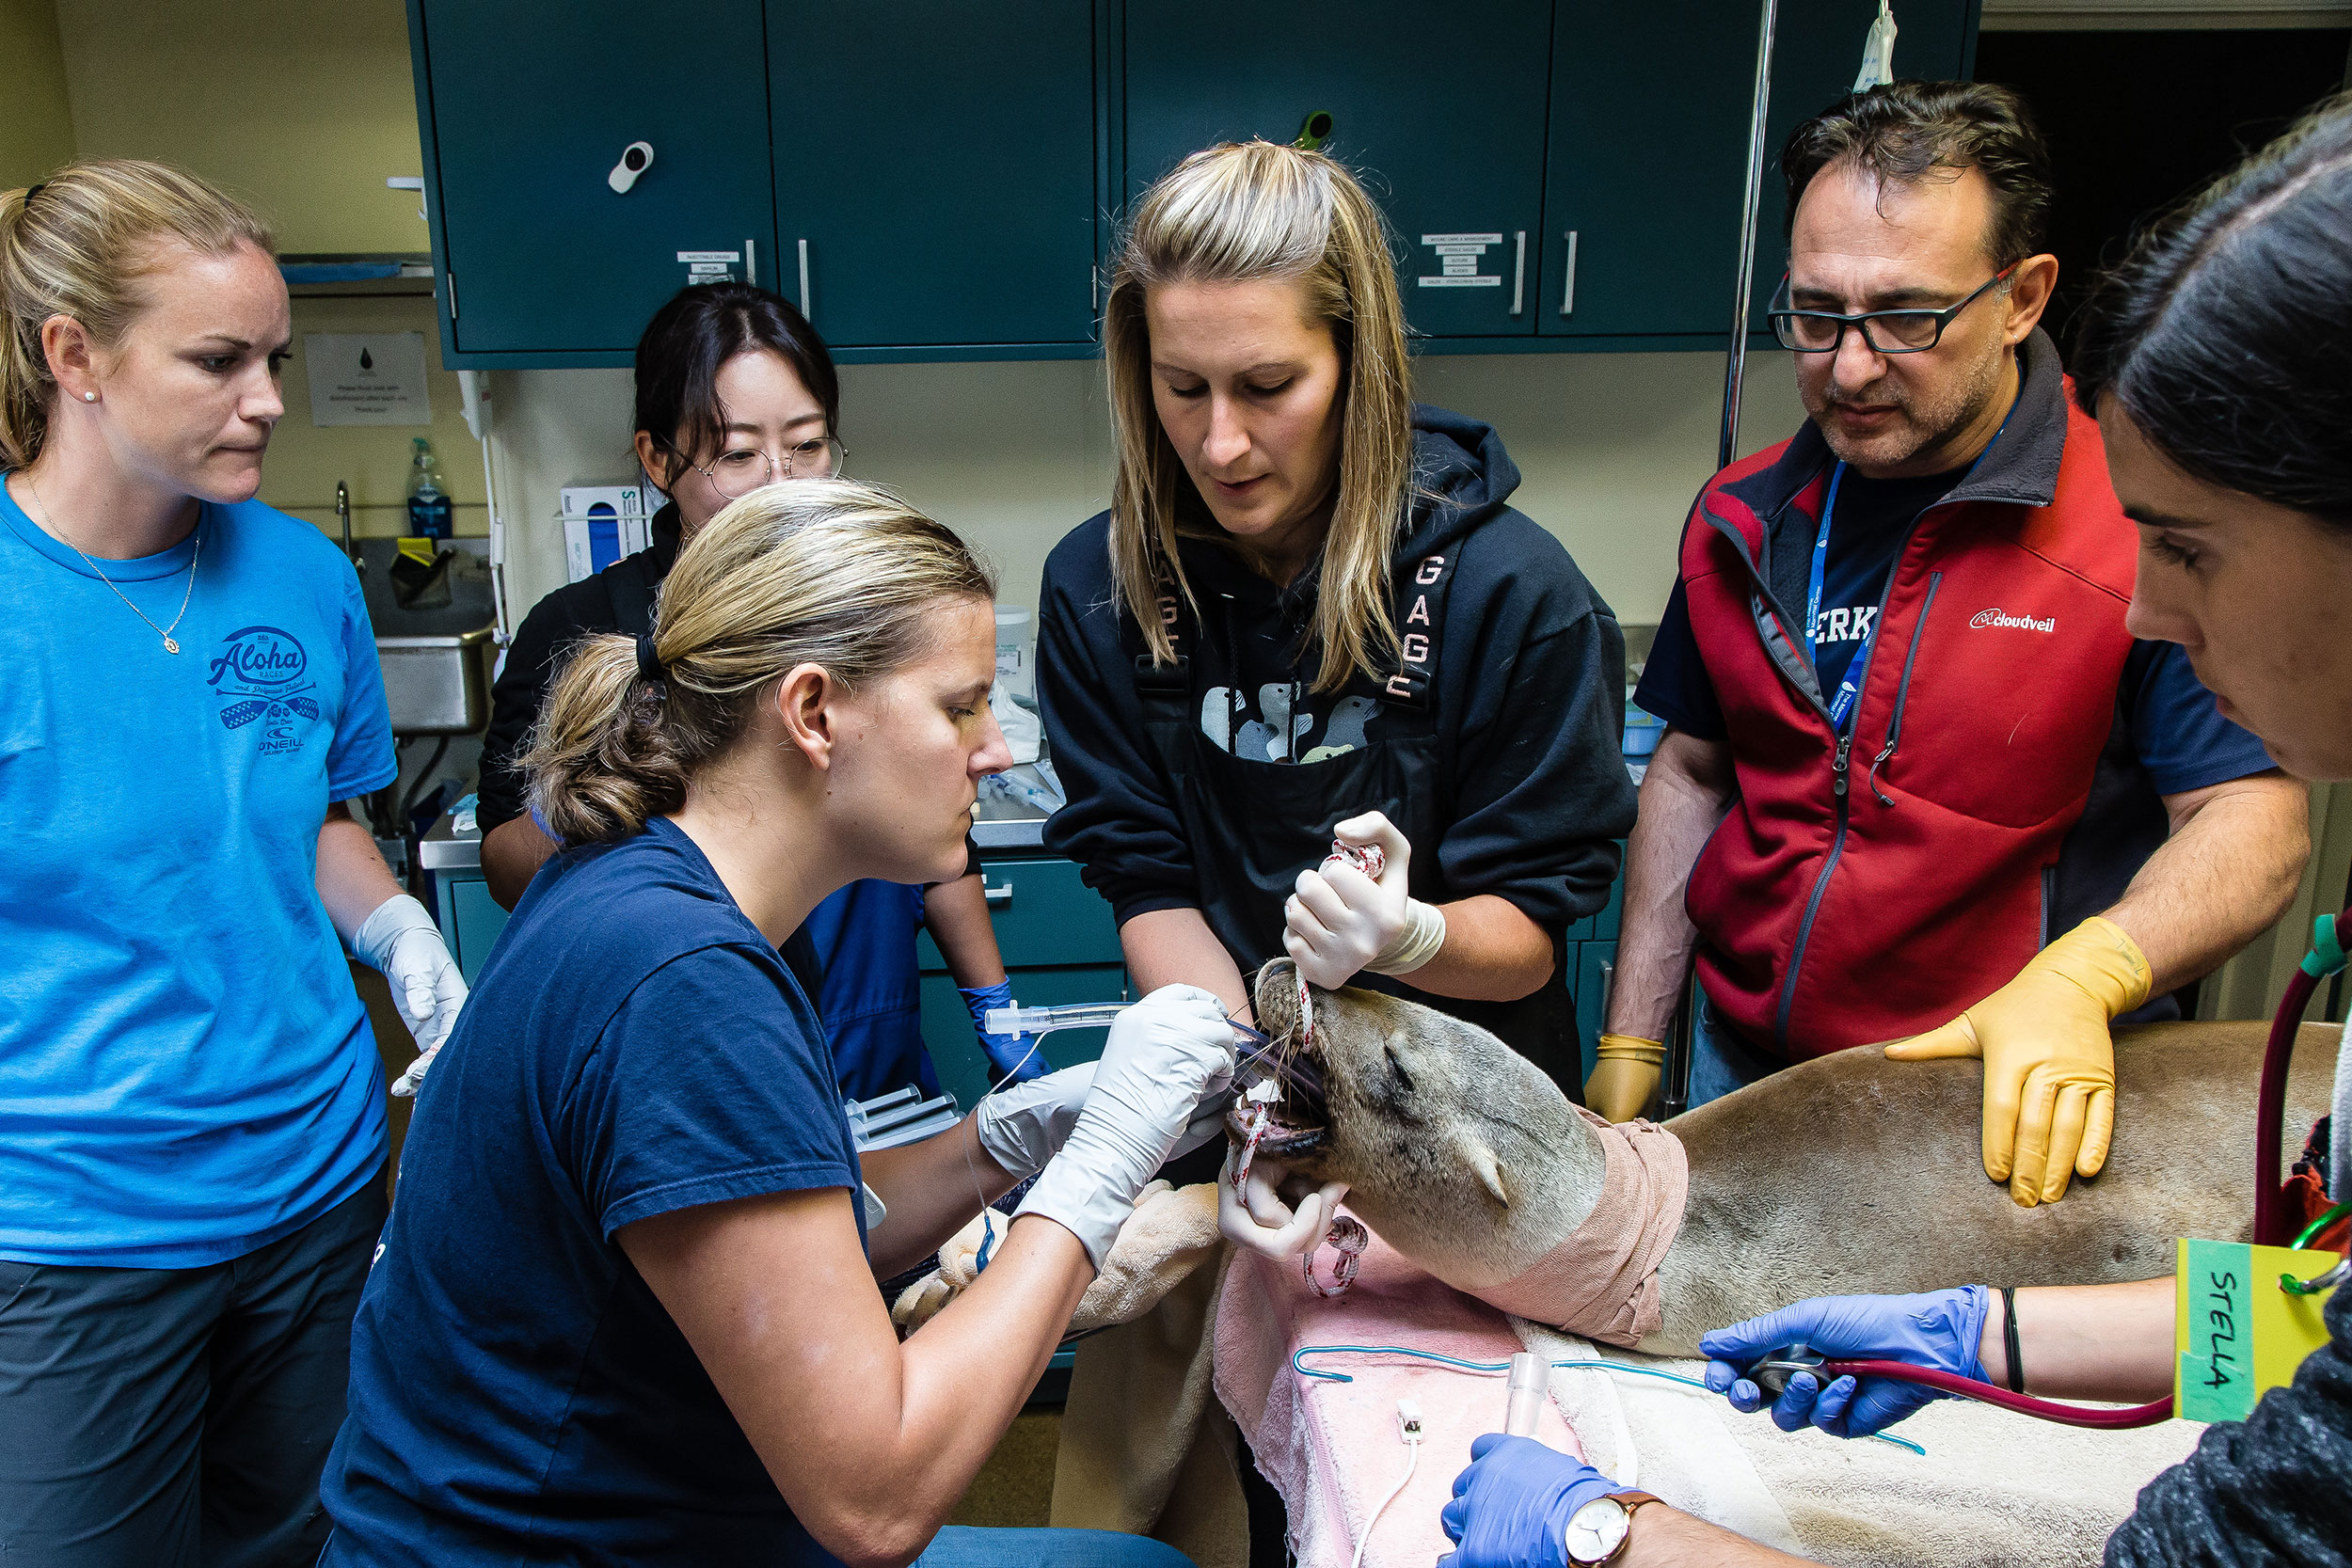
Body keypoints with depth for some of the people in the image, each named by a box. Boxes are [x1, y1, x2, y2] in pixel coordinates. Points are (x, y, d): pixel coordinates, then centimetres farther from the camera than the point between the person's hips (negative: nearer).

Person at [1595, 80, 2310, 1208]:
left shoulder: (2148, 528, -13)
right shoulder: (1741, 521, 2)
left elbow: (2255, 821, -13)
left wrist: (2078, 978, -32)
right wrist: (1630, 1045, 5)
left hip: (2009, 1113, -4)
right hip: (1742, 1075, 5)